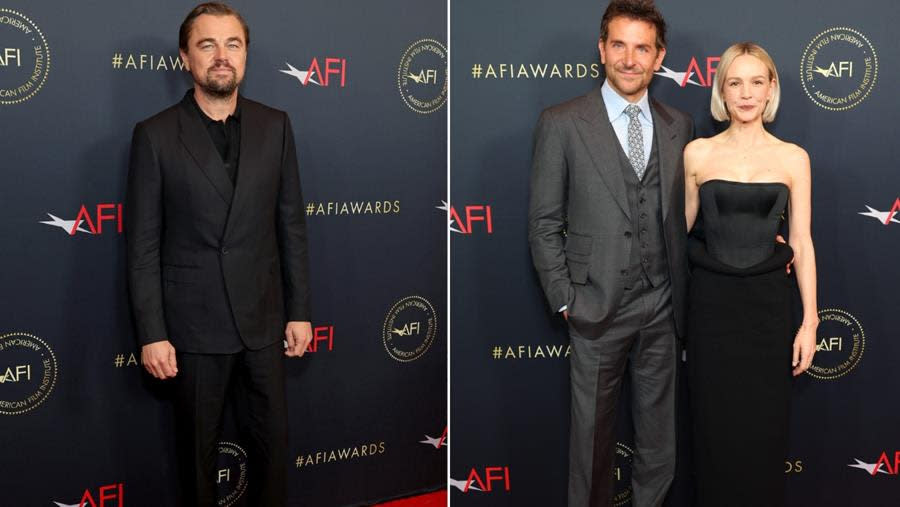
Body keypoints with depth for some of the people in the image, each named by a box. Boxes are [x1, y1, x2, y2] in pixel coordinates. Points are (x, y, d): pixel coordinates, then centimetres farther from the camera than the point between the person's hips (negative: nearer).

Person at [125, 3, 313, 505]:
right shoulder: (156, 135, -6)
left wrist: (300, 310, 4)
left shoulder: (275, 126, 2)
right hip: (194, 323, -2)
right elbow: (144, 244, -5)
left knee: (273, 437, 11)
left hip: (263, 318, 2)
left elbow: (292, 224, 5)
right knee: (199, 444, 13)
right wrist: (152, 334, -9)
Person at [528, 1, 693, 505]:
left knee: (660, 433, 14)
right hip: (599, 309, -3)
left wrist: (682, 294, 5)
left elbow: (683, 214, 12)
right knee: (594, 431, 10)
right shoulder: (562, 124, -5)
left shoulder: (679, 126, 6)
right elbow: (544, 222, -4)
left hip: (662, 308, 4)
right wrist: (564, 301, -7)